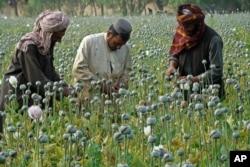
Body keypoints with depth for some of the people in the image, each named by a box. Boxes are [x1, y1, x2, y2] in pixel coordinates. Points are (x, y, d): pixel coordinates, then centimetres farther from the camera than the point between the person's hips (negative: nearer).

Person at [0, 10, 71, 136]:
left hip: (33, 92, 8)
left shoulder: (47, 43, 2)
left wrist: (65, 87, -7)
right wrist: (61, 91, -21)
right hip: (17, 93, -8)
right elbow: (36, 78, -25)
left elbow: (49, 71, 8)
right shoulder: (29, 46, -25)